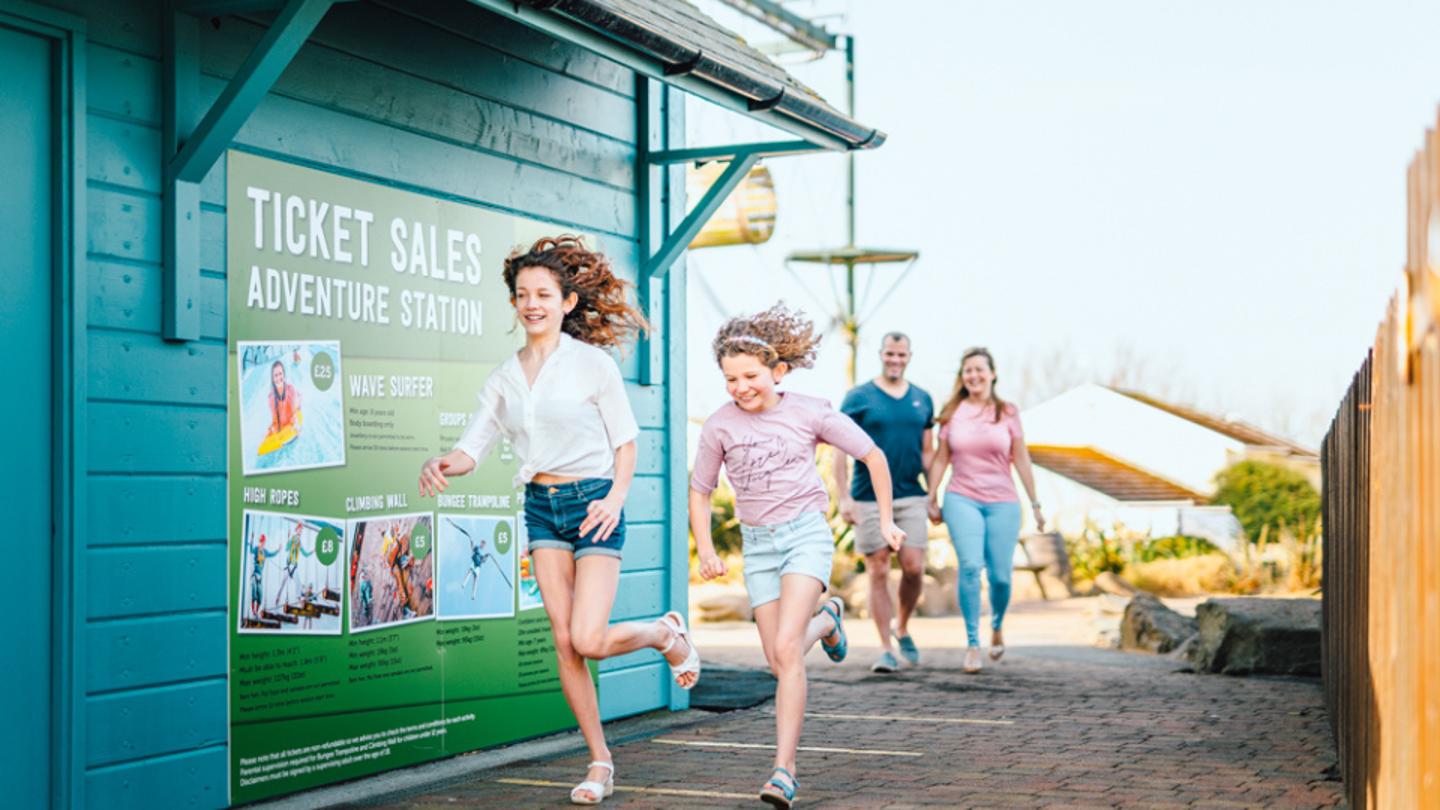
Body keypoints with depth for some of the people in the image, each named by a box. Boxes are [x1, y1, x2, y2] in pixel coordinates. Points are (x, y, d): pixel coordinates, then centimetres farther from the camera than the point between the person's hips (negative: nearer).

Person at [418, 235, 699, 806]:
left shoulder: (593, 364, -5)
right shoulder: (504, 378, 7)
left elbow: (626, 439, -1)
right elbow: (473, 446, 3)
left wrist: (616, 497, -16)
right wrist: (441, 465, -19)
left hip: (592, 506, -4)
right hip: (541, 507, 4)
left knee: (588, 640, -13)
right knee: (564, 642, 0)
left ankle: (668, 633, 20)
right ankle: (600, 762, 13)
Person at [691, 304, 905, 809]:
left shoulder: (810, 413, -4)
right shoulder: (720, 426, -1)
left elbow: (873, 456, 7)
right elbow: (699, 492, 10)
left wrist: (886, 520, 9)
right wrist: (705, 550, -3)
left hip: (806, 533, -3)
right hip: (758, 544, 3)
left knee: (786, 649, -20)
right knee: (780, 661, 5)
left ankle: (784, 769, -18)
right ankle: (825, 620, 40)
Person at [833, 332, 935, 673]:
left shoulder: (922, 399, 11)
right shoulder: (858, 398, 0)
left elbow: (927, 451, 17)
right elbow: (840, 450, -1)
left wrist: (934, 495, 10)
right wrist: (844, 497, -9)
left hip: (911, 497, 2)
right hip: (868, 500, -2)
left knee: (914, 568, -6)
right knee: (878, 573, 0)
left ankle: (903, 629, 20)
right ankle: (885, 648, 8)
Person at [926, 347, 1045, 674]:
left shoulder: (1008, 413, 6)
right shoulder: (951, 413, 6)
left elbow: (1021, 460, 8)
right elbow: (940, 459, 11)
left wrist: (1035, 504, 8)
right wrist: (932, 499, 8)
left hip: (1002, 502, 1)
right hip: (961, 499, -1)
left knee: (1000, 575, -3)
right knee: (970, 566, -18)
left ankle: (997, 625, 29)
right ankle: (972, 644, -10)